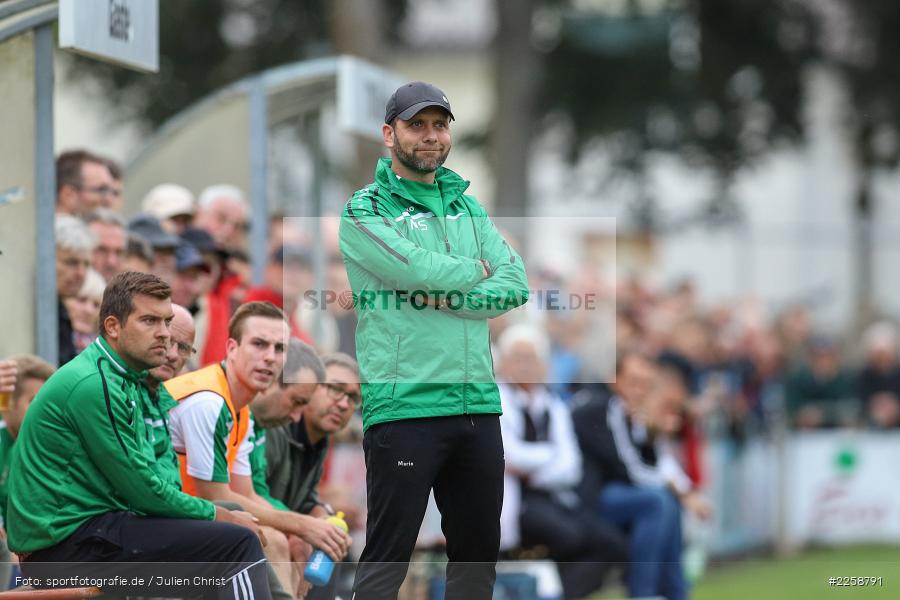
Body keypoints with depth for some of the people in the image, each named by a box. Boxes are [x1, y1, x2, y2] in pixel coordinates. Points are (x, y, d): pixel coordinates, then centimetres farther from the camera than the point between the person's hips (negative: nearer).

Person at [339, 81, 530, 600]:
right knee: (388, 556, -7)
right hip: (403, 404, -6)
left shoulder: (467, 206, 17)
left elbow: (516, 284, 4)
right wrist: (474, 272, 0)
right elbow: (416, 268, -18)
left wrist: (448, 298, -10)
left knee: (478, 551, 12)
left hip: (478, 402, 6)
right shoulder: (365, 210, -1)